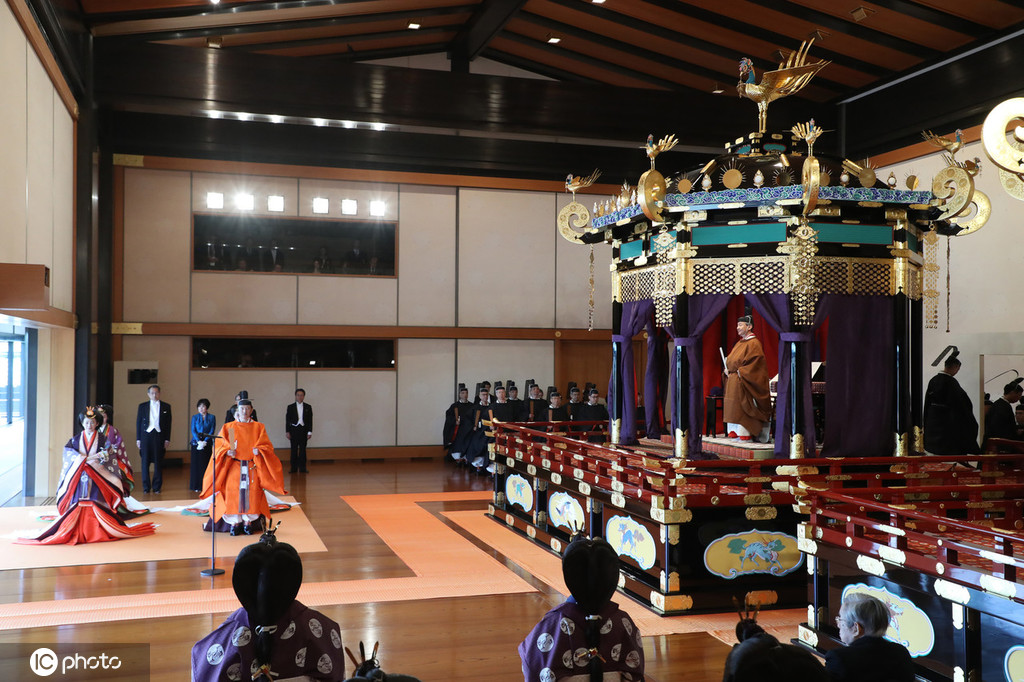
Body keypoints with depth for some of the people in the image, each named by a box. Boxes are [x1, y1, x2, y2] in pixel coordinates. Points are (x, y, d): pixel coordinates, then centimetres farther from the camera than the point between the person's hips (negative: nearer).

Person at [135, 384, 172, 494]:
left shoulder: (166, 407, 8)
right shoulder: (142, 406, 9)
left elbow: (168, 424, 7)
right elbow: (138, 423, 8)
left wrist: (167, 439, 1)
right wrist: (138, 439, 2)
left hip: (159, 436, 0)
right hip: (146, 436, 0)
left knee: (158, 463, 1)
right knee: (145, 462, 2)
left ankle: (157, 487, 7)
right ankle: (146, 487, 9)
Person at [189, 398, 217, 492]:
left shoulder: (212, 417, 6)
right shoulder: (195, 417, 9)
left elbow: (212, 431, 0)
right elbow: (193, 430, 2)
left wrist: (205, 441, -12)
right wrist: (199, 441, -12)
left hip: (207, 443, -1)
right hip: (196, 444, 1)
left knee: (206, 464, -2)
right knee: (196, 464, 0)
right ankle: (196, 486, 6)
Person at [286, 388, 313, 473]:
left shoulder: (308, 407, 7)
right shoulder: (290, 407, 6)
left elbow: (310, 420, 6)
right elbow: (287, 420, 4)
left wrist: (309, 432, -1)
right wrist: (287, 431, -3)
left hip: (303, 430, 0)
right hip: (294, 430, 0)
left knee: (302, 449, 1)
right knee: (294, 449, 2)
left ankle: (302, 468, 6)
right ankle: (293, 468, 7)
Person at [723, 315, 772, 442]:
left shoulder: (753, 343, -9)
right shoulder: (739, 343, 18)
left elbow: (756, 362, -18)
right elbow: (730, 360, 25)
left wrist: (740, 372, -19)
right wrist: (727, 370, 6)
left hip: (742, 383, -9)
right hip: (732, 381, 9)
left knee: (742, 408, -9)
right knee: (732, 408, 8)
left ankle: (745, 434, -7)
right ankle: (734, 433, 12)